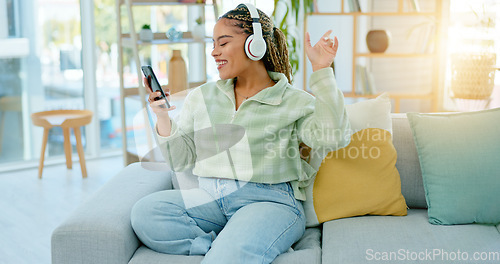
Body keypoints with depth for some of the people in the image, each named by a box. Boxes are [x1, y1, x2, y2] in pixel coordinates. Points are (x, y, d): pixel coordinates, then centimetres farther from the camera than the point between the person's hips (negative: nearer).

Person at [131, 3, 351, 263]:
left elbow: (334, 137, -14)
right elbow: (181, 160, 18)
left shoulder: (294, 101, 5)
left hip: (269, 201, -5)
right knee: (144, 213, -23)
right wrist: (162, 118, 2)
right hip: (209, 198, 6)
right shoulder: (201, 97, 18)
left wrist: (321, 71, -14)